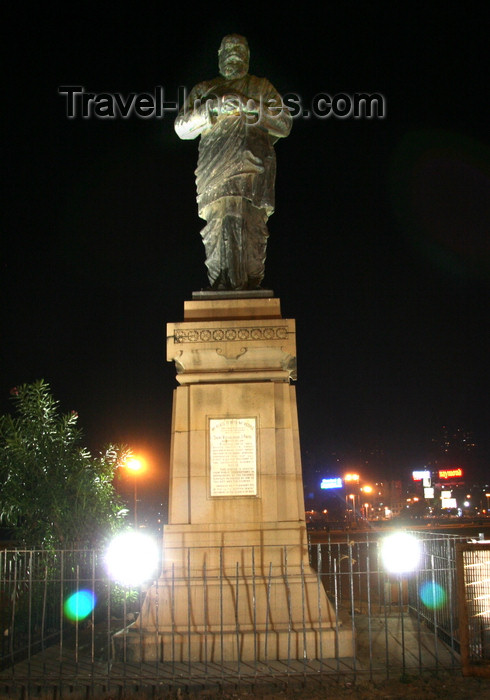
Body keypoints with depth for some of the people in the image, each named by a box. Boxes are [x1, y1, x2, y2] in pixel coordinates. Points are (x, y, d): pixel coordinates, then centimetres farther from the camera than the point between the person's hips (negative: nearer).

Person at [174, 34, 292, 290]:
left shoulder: (261, 87, 24)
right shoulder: (204, 90, 26)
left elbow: (284, 125, 14)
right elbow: (182, 127, 15)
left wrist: (252, 107, 0)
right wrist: (213, 108, -2)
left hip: (253, 167, 0)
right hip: (215, 170, 1)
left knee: (251, 229, -15)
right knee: (220, 223, -15)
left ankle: (250, 288, -16)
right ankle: (222, 289, -17)